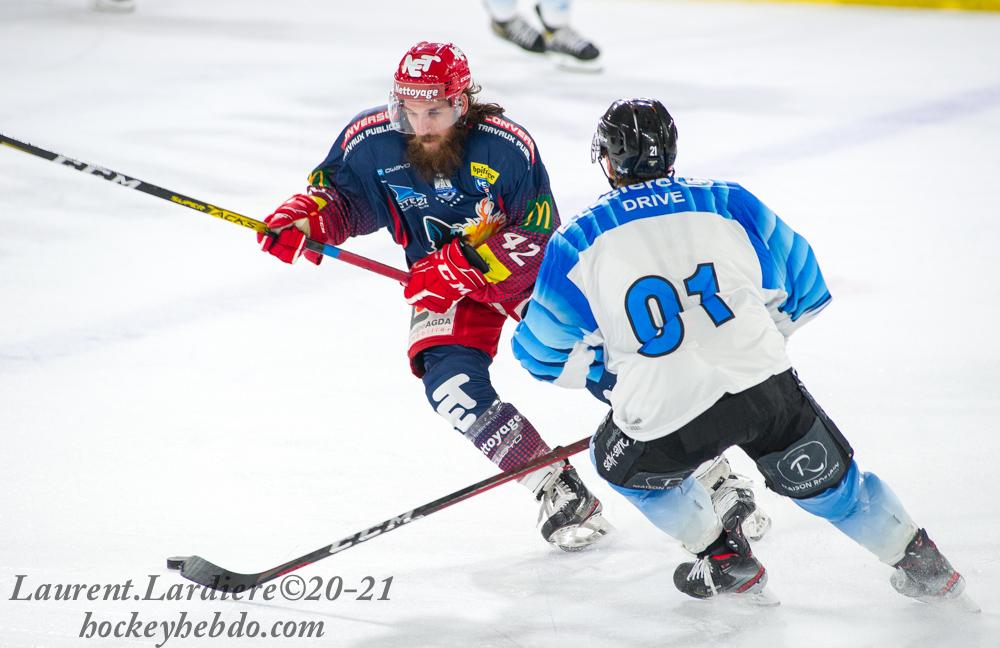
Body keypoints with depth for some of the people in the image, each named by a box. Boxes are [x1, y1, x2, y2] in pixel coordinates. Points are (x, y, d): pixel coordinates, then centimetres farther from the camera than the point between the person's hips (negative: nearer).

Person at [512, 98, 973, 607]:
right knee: (825, 477, 25)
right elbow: (802, 287, 19)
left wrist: (610, 373, 30)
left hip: (666, 412, -2)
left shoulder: (577, 241, 7)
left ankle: (724, 558, 29)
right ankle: (920, 562, 31)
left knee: (621, 460, 30)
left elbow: (542, 350, 13)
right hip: (766, 387, 2)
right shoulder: (730, 204, 10)